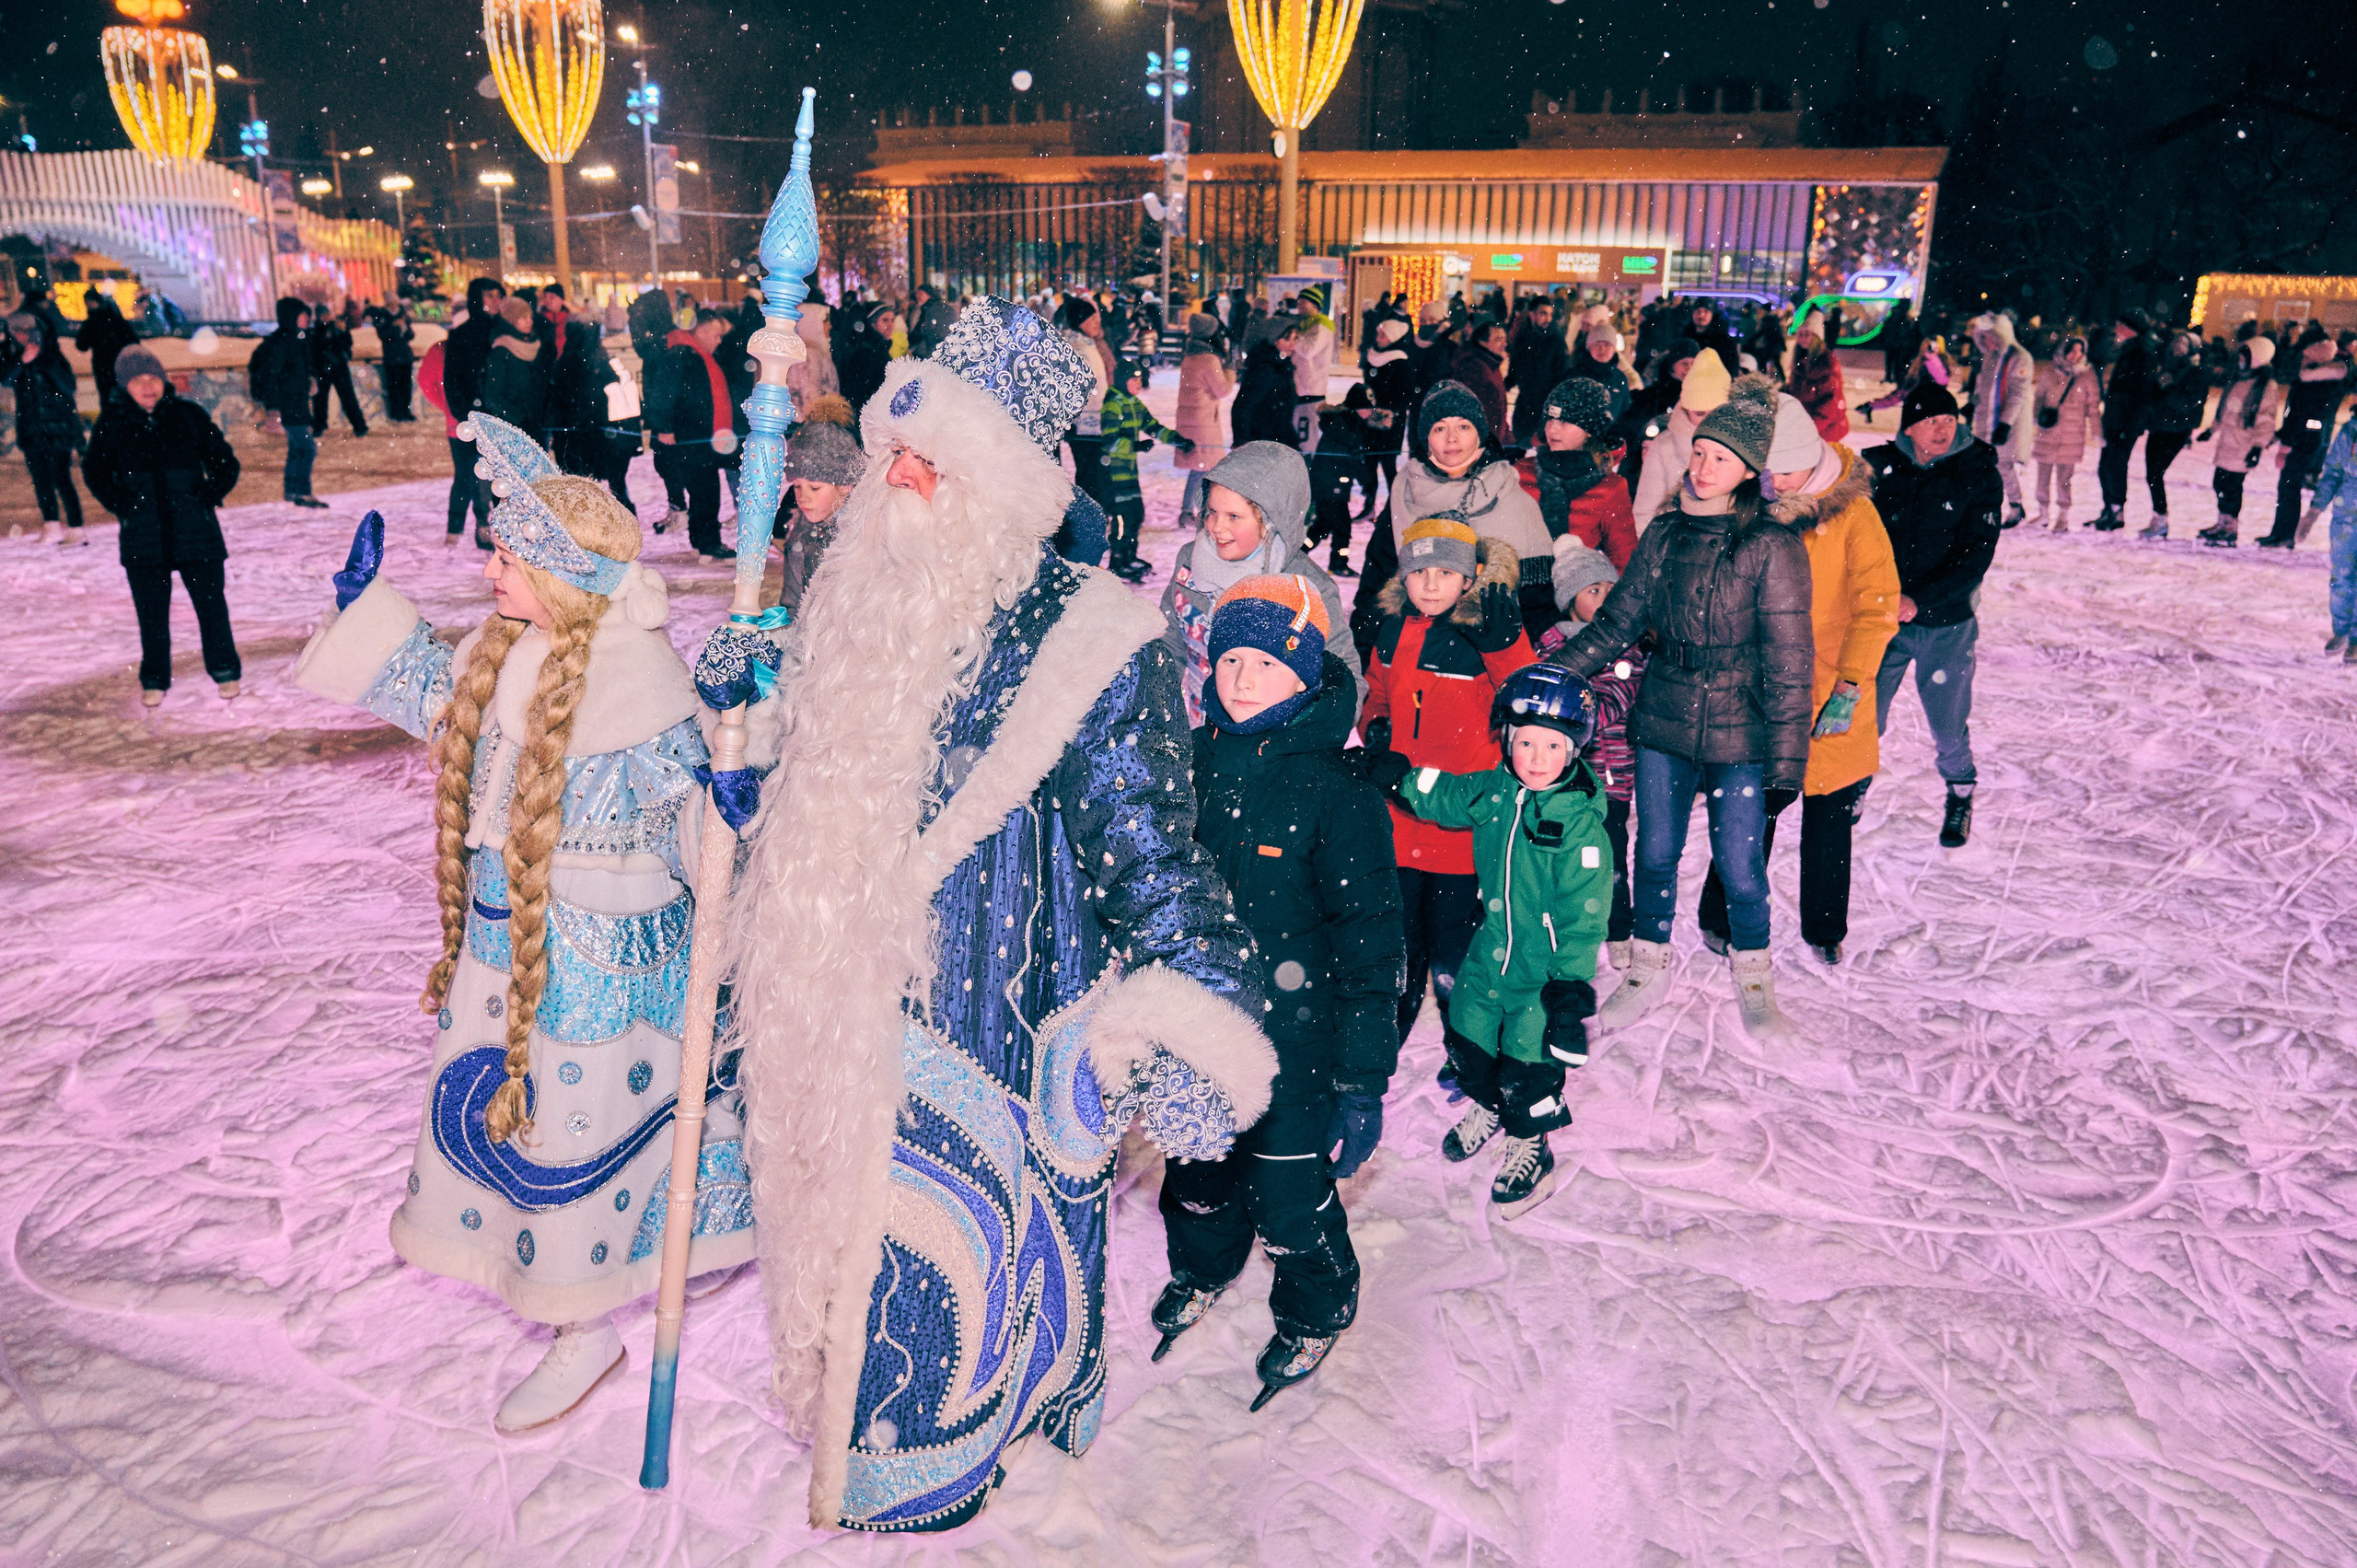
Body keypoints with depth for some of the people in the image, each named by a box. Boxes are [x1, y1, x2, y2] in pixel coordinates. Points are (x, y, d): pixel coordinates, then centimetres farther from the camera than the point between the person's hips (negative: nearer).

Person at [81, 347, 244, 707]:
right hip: (143, 536, 1)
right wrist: (121, 505, -2)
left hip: (195, 531, -1)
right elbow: (95, 471, 11)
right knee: (151, 612, 7)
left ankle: (225, 669, 19)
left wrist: (209, 496, -7)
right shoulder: (111, 421, 4)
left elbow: (226, 464, 6)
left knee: (210, 603, 3)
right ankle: (155, 680, 21)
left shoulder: (188, 415, 2)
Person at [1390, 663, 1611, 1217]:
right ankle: (1486, 1107, 50)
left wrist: (1572, 982, -20)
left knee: (1528, 1061, 3)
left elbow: (1582, 912, -18)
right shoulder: (1491, 791, -5)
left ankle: (1528, 1145, 32)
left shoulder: (1579, 821, -20)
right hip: (1490, 952, 6)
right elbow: (1438, 795, 15)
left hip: (1544, 968, -5)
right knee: (1467, 1038, 19)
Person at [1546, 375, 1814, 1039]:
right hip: (1663, 725, 4)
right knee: (1655, 853, 13)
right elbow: (1617, 621, 7)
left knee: (1741, 867, 5)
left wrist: (1787, 753, -10)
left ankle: (1753, 975, 30)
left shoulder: (1771, 547, -10)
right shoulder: (1664, 533, 4)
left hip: (1737, 734, -4)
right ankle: (1649, 969, 33)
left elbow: (1787, 658, -9)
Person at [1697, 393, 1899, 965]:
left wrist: (1848, 688, -15)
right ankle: (1722, 920, 20)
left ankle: (1825, 929, 28)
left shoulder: (1853, 513, -6)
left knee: (1830, 816, 11)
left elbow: (1876, 607, -8)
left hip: (1833, 699, 0)